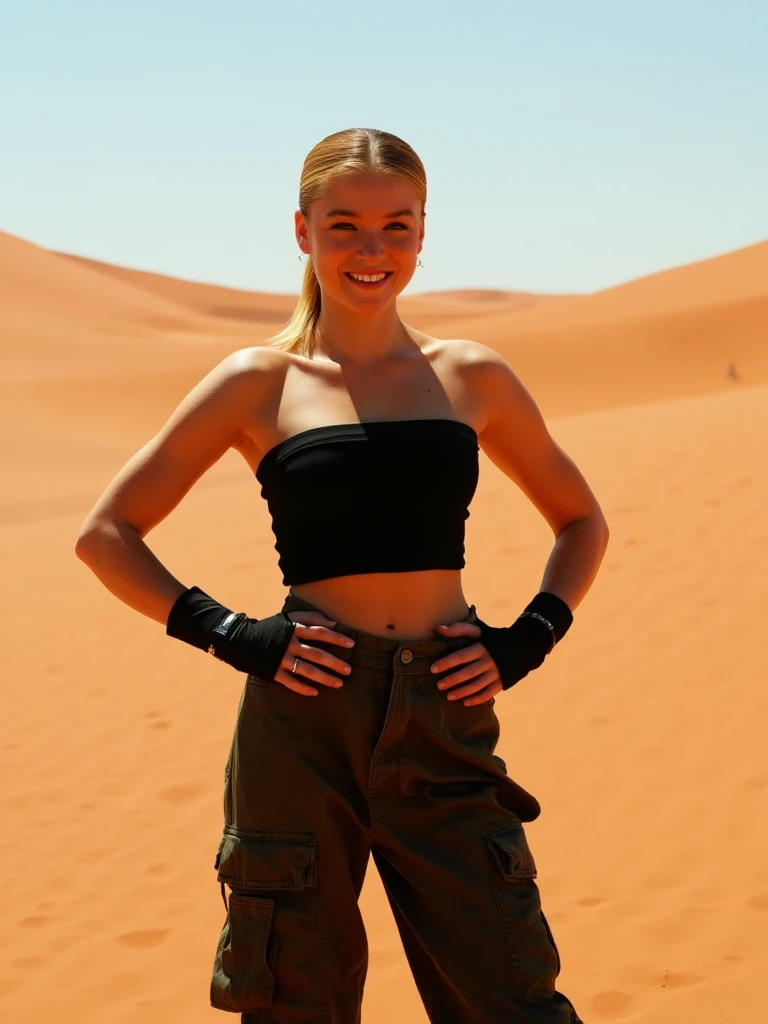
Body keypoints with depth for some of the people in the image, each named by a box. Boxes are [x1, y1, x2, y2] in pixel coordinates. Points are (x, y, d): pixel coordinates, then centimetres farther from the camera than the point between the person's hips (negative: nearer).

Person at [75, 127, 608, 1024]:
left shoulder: (473, 378, 7)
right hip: (303, 726, -1)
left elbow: (581, 521, 20)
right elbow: (106, 534, 5)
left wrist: (527, 639, 4)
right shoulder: (260, 383, 2)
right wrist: (233, 635, -6)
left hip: (445, 724, 1)